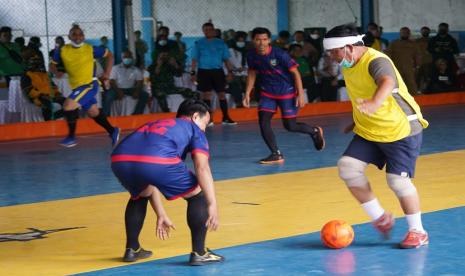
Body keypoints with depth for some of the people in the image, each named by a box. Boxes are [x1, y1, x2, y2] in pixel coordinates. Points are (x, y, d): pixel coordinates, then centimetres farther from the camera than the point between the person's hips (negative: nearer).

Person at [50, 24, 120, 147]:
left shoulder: (90, 49, -6)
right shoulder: (62, 51, 1)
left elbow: (109, 55, 7)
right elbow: (52, 64, 11)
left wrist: (107, 73, 0)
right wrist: (56, 72, -11)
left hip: (90, 85, -5)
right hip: (77, 86, 5)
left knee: (69, 105, -21)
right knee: (93, 112, 14)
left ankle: (71, 136, -8)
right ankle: (112, 131, 34)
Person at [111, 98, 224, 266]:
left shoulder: (155, 125, 43)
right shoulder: (194, 130, 27)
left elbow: (149, 180, 45)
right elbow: (202, 168, 7)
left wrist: (161, 215, 49)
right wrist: (212, 205, 3)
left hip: (120, 160, 6)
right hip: (158, 162, -6)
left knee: (139, 196, 38)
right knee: (198, 194, 18)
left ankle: (132, 249, 38)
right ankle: (199, 253, 17)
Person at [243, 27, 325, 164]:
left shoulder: (279, 54, -22)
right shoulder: (251, 55, -9)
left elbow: (295, 72, -15)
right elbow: (252, 73, 10)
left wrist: (300, 94, -17)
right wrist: (247, 94, 6)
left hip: (287, 92, -4)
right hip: (267, 92, 4)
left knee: (290, 126, 0)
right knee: (263, 121, -14)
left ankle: (315, 131, 30)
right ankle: (276, 155, -6)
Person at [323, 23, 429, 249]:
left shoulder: (376, 61, -25)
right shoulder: (348, 66, 3)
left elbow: (387, 83, -47)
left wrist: (375, 104, -66)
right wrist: (357, 120, 28)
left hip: (401, 131, -8)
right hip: (368, 132, 8)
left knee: (397, 180, -11)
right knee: (347, 167, -10)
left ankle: (417, 231, 10)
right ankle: (380, 218, 4)